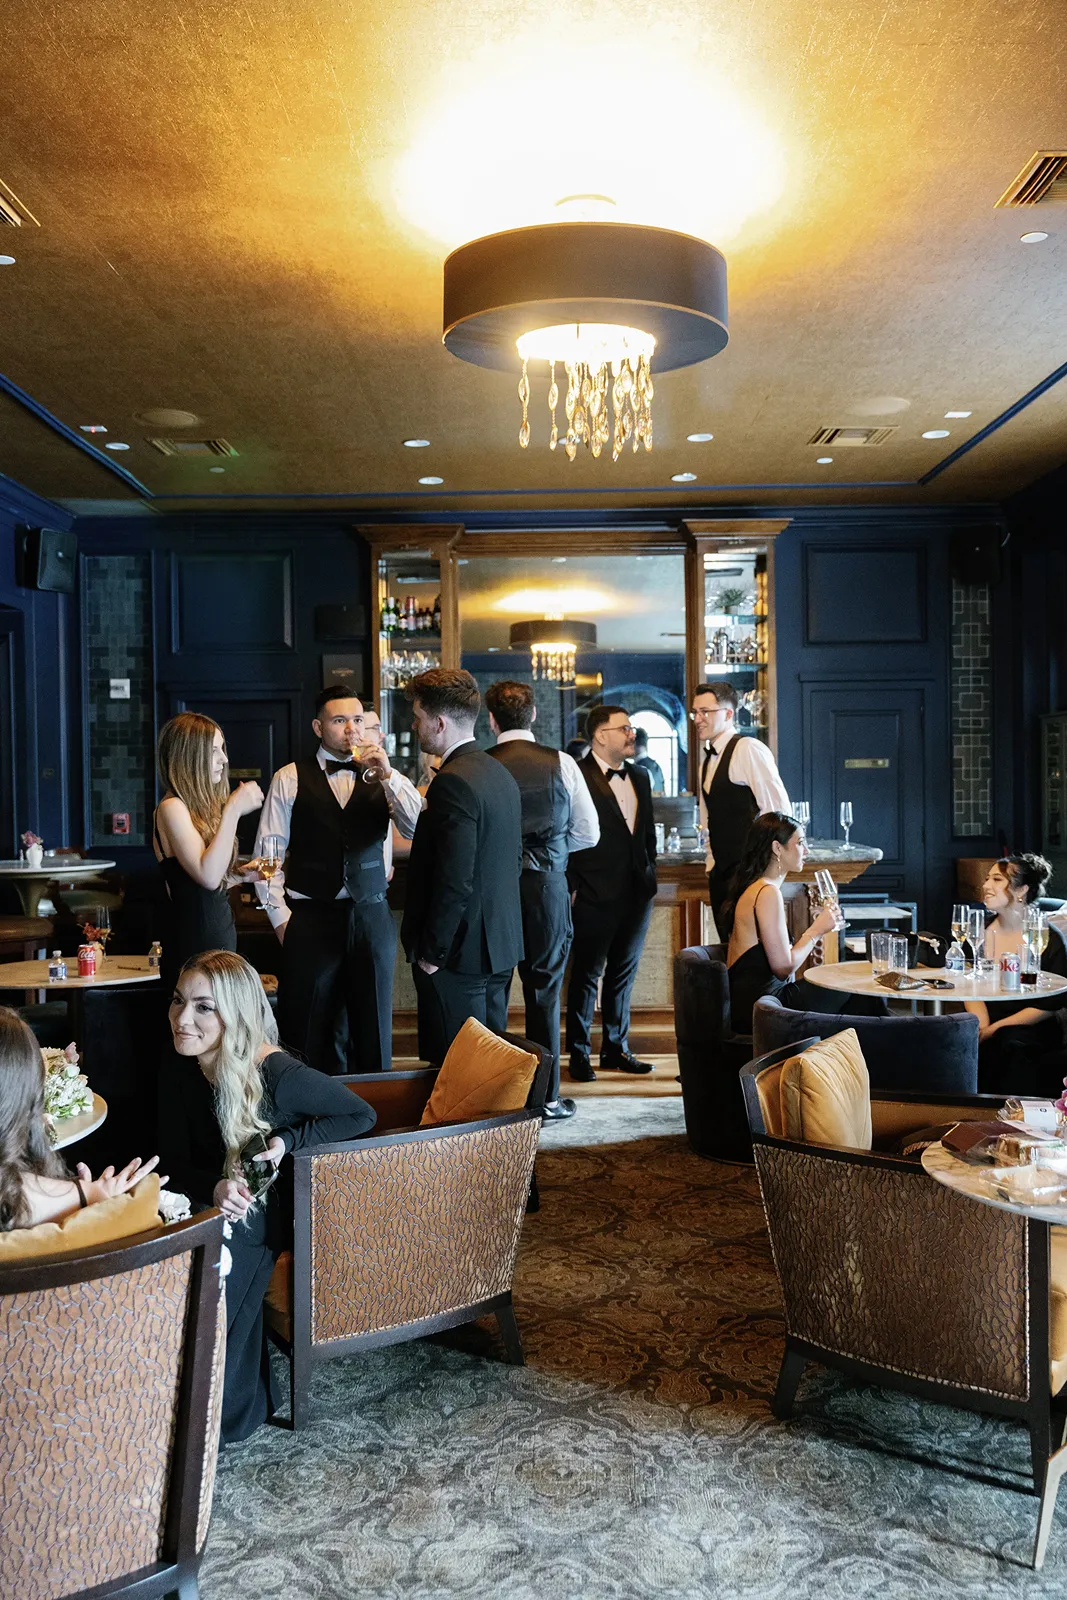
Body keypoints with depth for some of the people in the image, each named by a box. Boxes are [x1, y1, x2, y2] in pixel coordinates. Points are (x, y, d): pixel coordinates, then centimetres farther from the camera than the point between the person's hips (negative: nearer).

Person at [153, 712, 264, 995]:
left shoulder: (200, 806, 13)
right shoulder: (172, 808, -13)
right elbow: (207, 876, -26)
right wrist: (233, 811, -23)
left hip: (218, 937, 9)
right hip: (195, 945, -9)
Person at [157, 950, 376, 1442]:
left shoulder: (278, 1075, -25)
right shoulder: (177, 1072, -9)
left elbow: (362, 1116, -12)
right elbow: (177, 1163, -5)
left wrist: (288, 1141, -22)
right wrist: (215, 1187, -26)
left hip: (266, 1208, -5)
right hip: (210, 1201, 5)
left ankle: (229, 1410, 0)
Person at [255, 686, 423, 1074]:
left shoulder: (381, 777, 8)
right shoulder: (289, 779, 4)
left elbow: (420, 827, -7)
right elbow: (268, 851, 3)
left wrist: (388, 773, -16)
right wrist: (280, 917, -3)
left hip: (371, 918, 2)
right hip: (310, 919, -2)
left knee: (373, 1029, 9)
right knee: (309, 1031, 3)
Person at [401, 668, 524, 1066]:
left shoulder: (453, 782, -19)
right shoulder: (501, 774, 11)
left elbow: (455, 881, -23)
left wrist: (431, 952, -15)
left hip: (461, 949, -10)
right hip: (501, 943, 10)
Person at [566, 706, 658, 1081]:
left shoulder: (640, 778, 12)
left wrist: (649, 874, 13)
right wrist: (571, 889, -12)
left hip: (637, 894, 7)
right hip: (596, 896, -7)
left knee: (623, 974, 15)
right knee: (586, 976, 4)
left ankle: (616, 1049, 26)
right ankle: (579, 1054, 14)